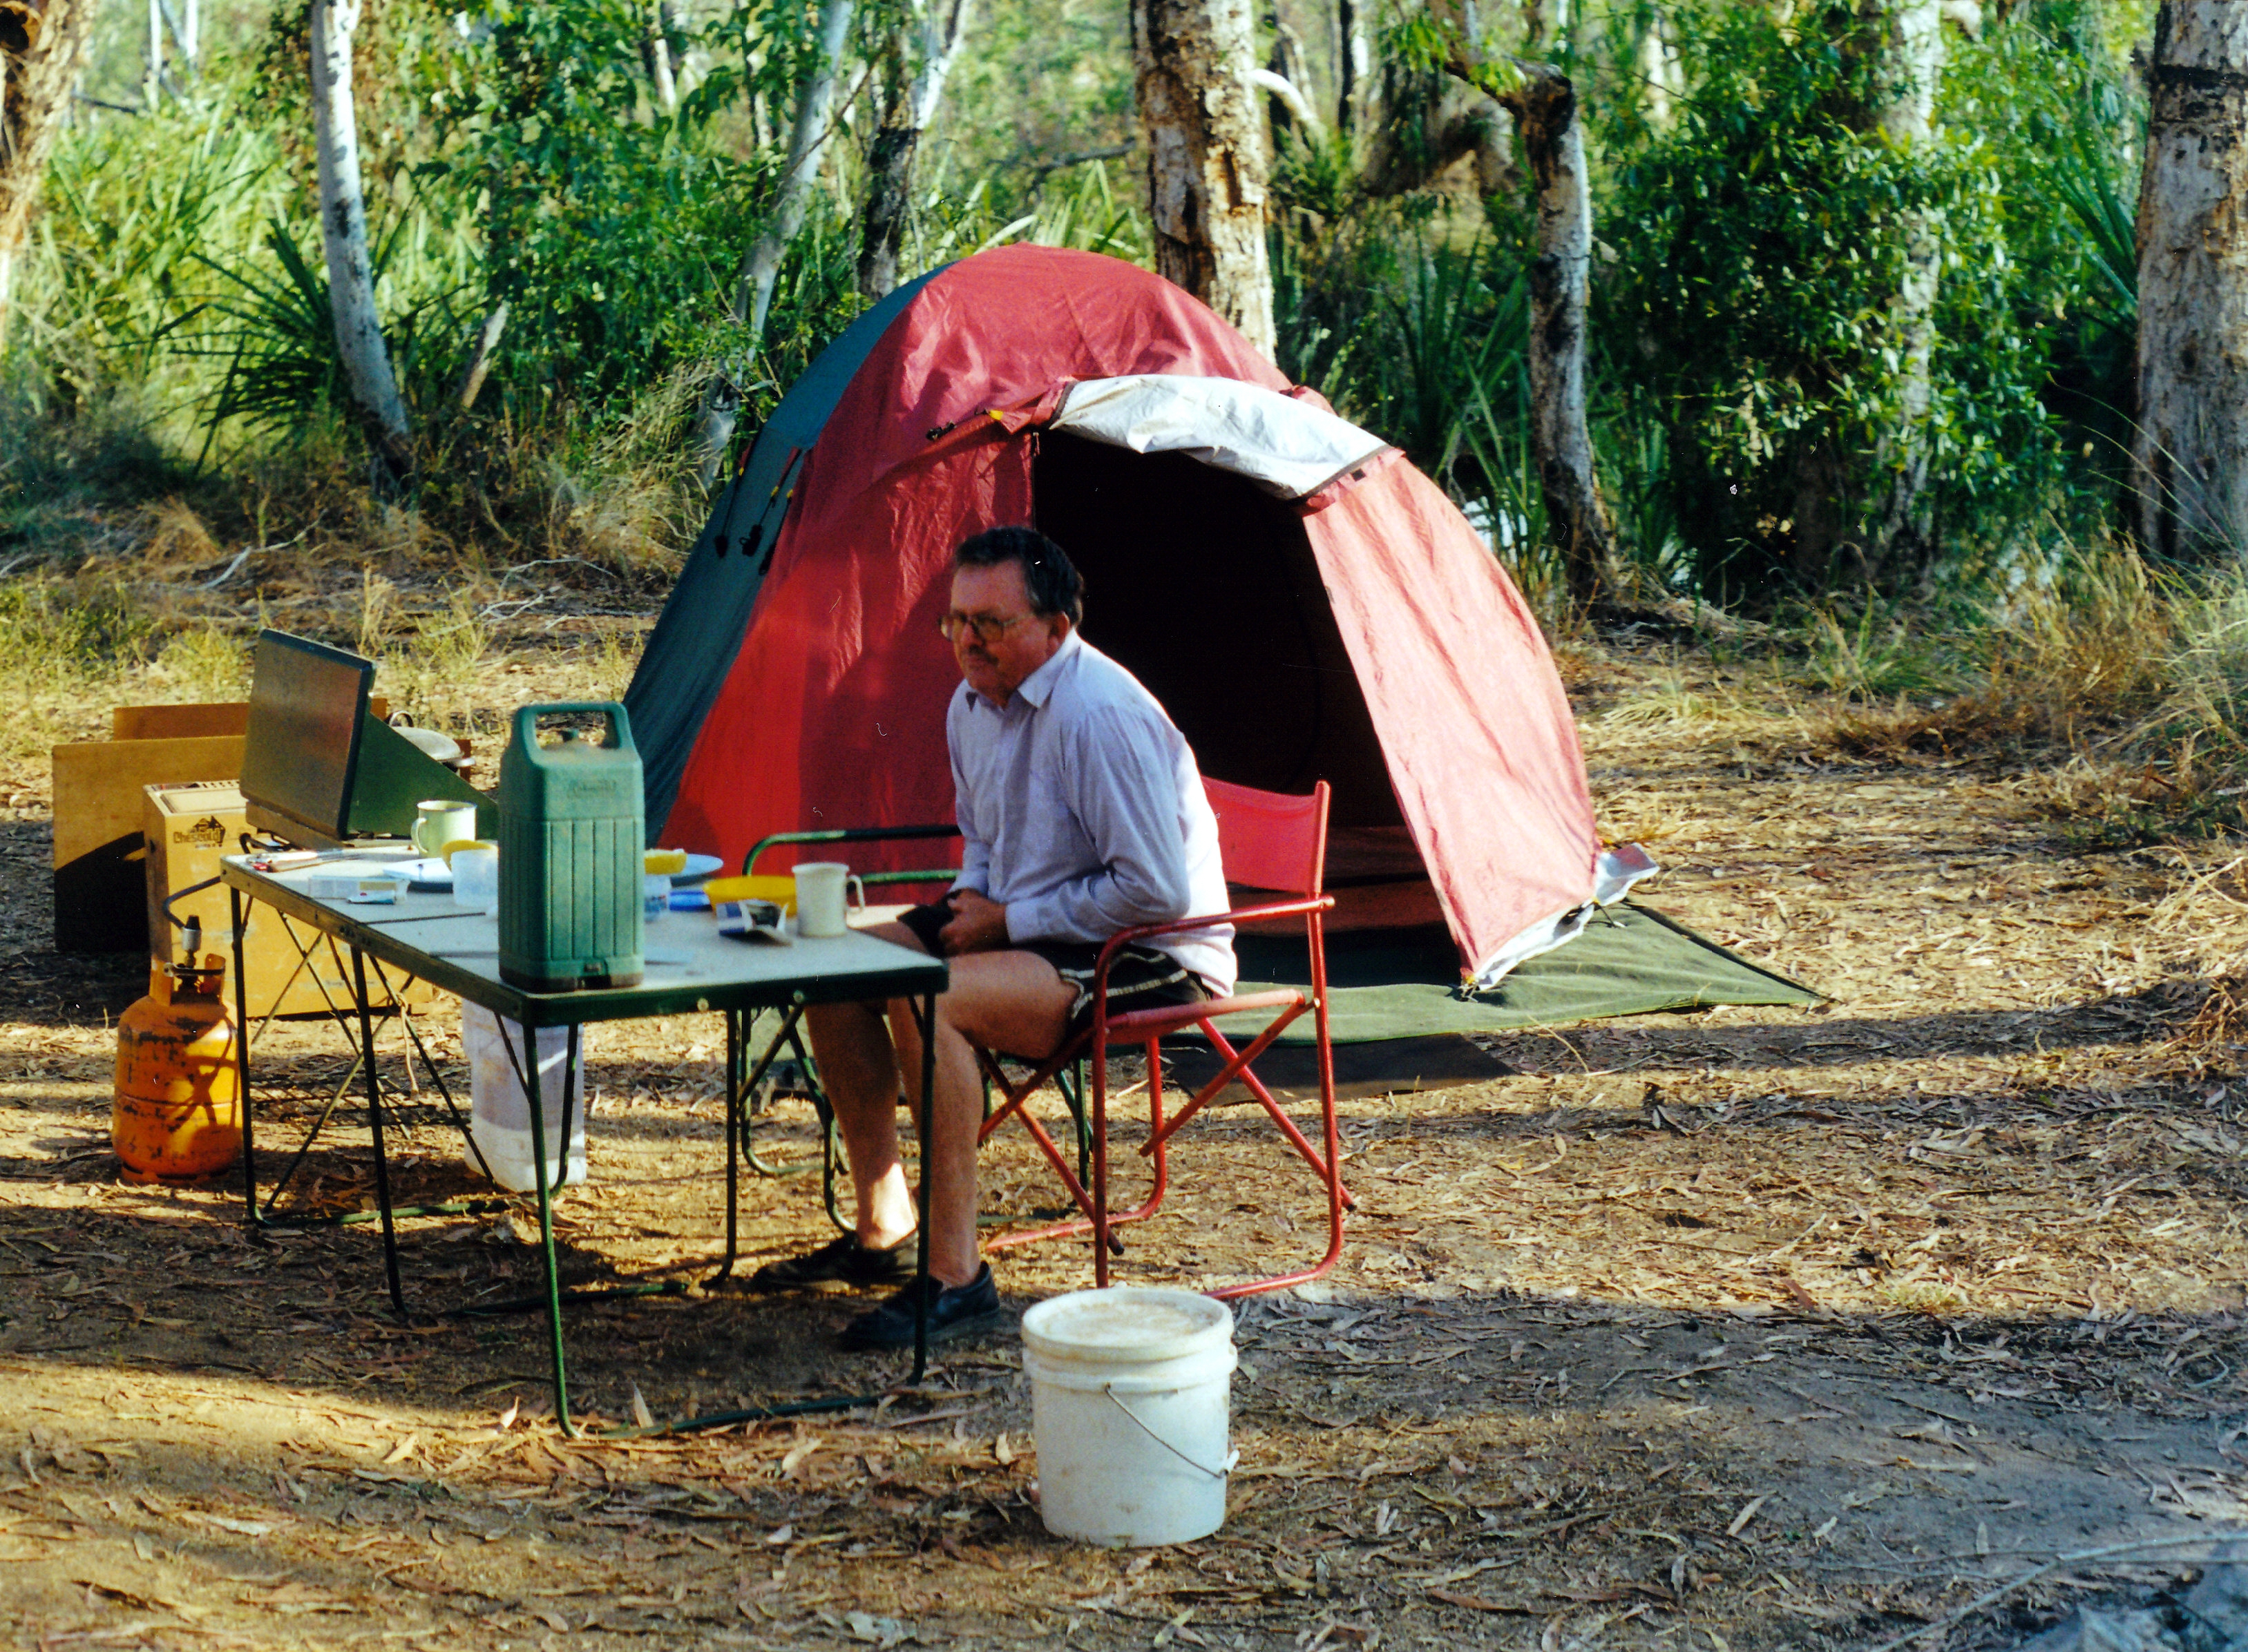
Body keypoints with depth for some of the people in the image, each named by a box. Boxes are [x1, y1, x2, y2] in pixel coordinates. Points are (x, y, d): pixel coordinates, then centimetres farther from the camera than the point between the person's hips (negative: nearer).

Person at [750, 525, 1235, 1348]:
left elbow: (1155, 890, -26)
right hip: (1020, 921, 10)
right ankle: (884, 1231, 8)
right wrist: (972, 898, 0)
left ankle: (956, 1275, -24)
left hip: (1153, 958, -10)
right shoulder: (973, 703, 5)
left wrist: (1010, 920, -17)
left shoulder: (1100, 715, -24)